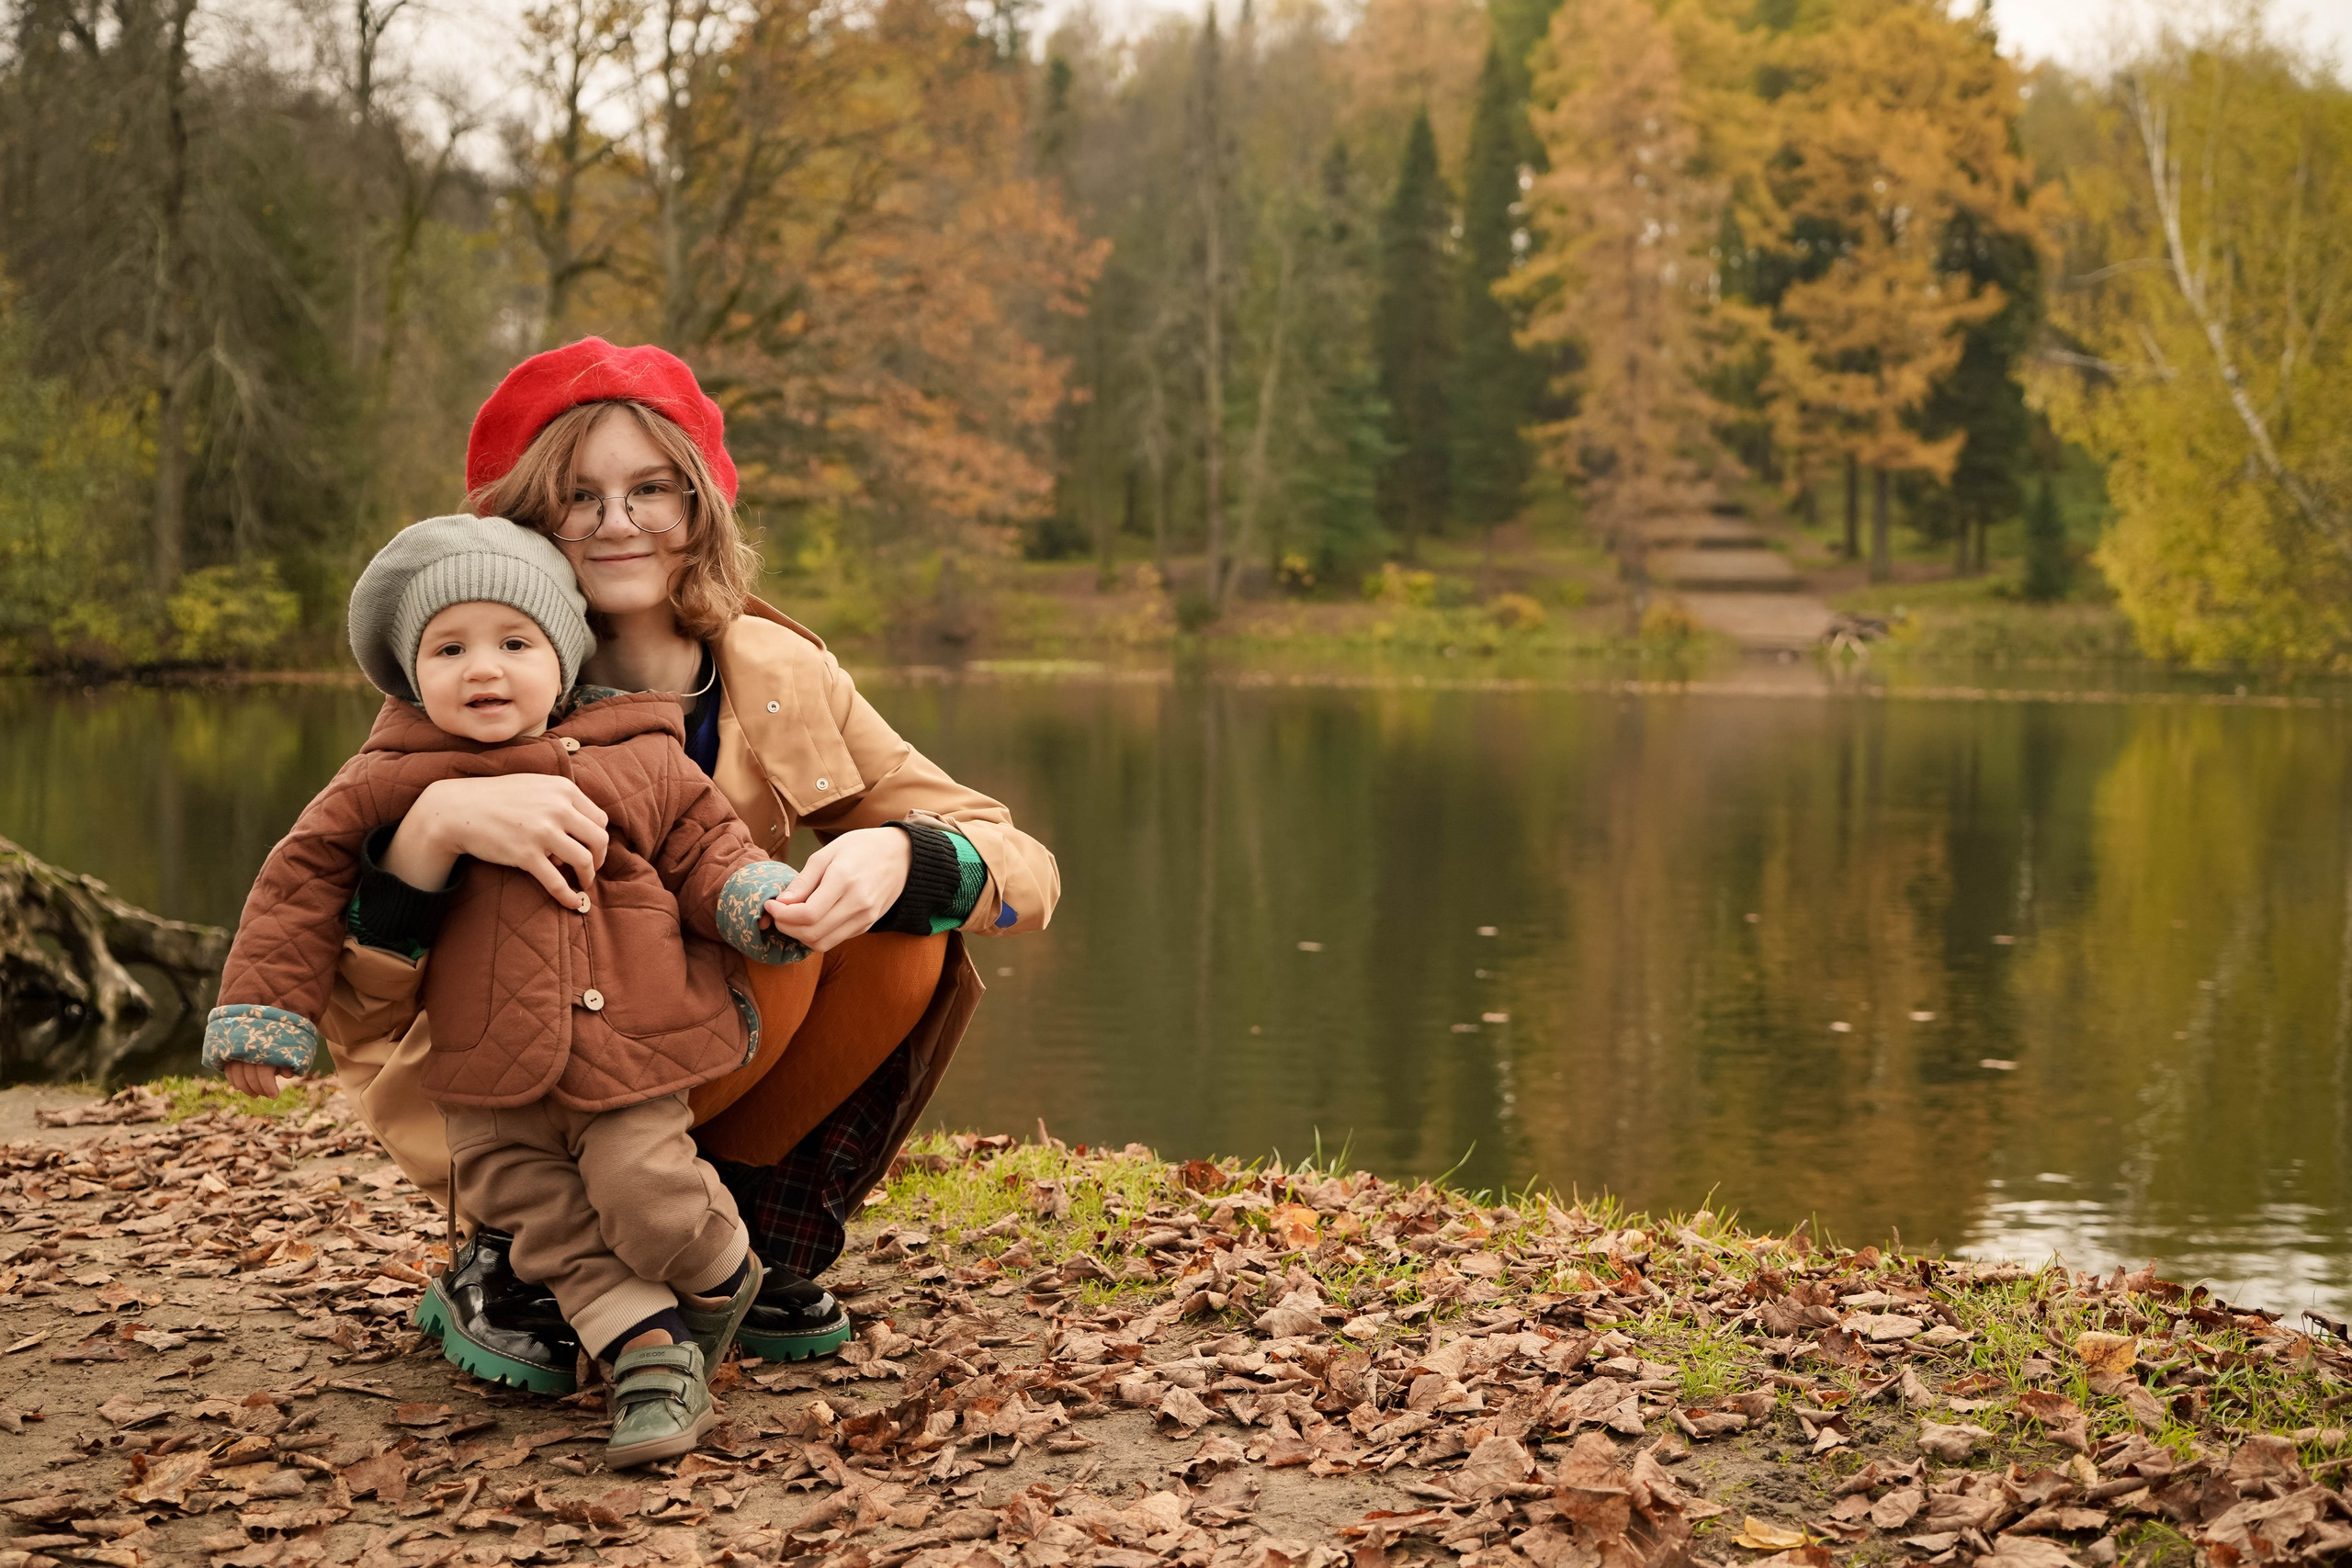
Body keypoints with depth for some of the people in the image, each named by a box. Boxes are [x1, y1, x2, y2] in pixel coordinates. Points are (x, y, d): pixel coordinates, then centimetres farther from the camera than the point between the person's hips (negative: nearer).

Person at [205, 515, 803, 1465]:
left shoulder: (642, 762, 2)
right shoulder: (393, 781, 0)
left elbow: (704, 848, 11)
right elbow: (303, 878, 7)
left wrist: (759, 899, -10)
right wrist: (266, 1004, 5)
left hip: (632, 1051, -1)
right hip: (490, 1078, 2)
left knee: (648, 1197, -12)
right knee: (551, 1225, -1)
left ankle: (722, 1276, 18)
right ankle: (651, 1354, 9)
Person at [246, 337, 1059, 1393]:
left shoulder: (779, 680, -8)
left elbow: (1023, 871, -11)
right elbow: (349, 1012, -24)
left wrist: (899, 856, -34)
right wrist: (436, 824, -43)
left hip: (704, 1089, 4)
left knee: (907, 925, -19)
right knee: (772, 949, -28)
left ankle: (767, 1258, -2)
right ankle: (504, 1269, -10)